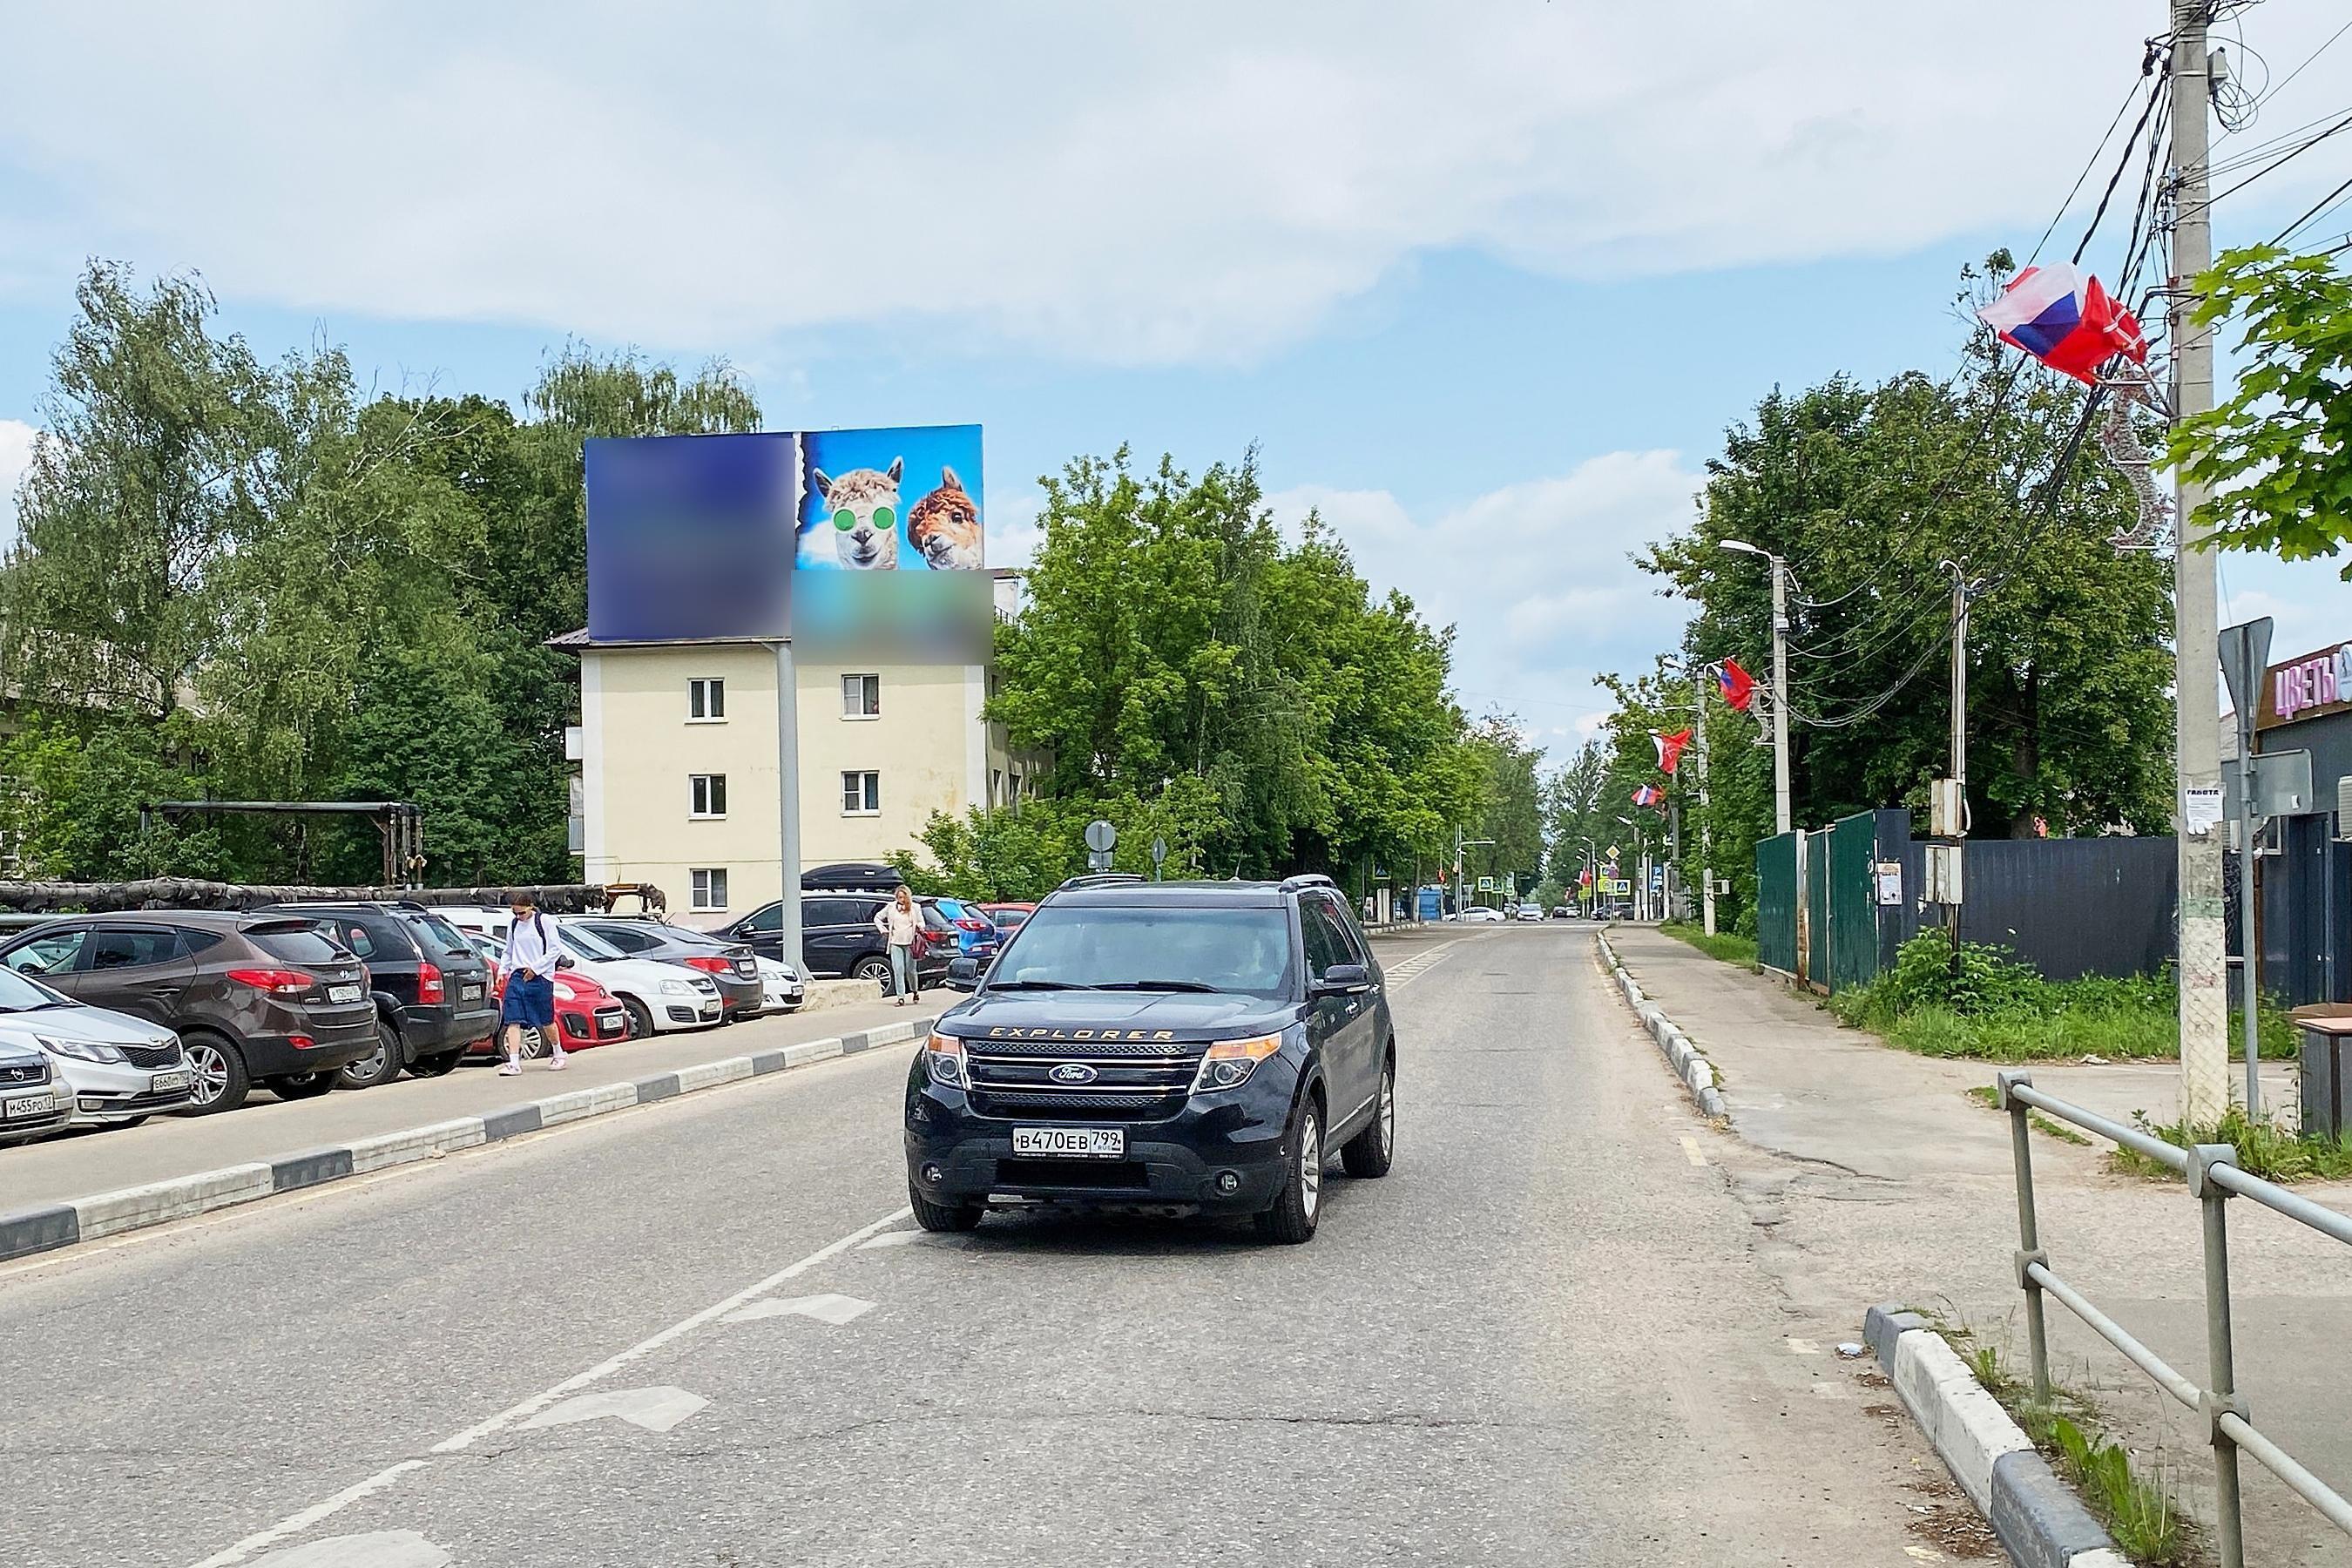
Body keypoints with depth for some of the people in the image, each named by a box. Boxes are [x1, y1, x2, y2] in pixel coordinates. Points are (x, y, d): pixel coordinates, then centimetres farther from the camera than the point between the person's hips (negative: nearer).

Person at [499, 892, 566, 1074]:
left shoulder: (543, 921, -4)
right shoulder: (513, 926, 12)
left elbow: (554, 950, -5)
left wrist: (535, 968, -12)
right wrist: (502, 970, 8)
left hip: (540, 977, -4)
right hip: (517, 976, 4)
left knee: (546, 1021, 4)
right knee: (513, 1020, -9)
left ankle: (558, 1053, 27)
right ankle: (514, 1062, -12)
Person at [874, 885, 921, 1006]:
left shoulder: (914, 908, 4)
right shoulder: (891, 907, 5)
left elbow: (921, 922, 12)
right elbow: (877, 918, 16)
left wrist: (919, 927, -11)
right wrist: (883, 931, 5)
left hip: (910, 943, -1)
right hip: (895, 943, 1)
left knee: (910, 970, 3)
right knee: (898, 970, -7)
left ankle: (915, 991, 30)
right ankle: (901, 997, -5)